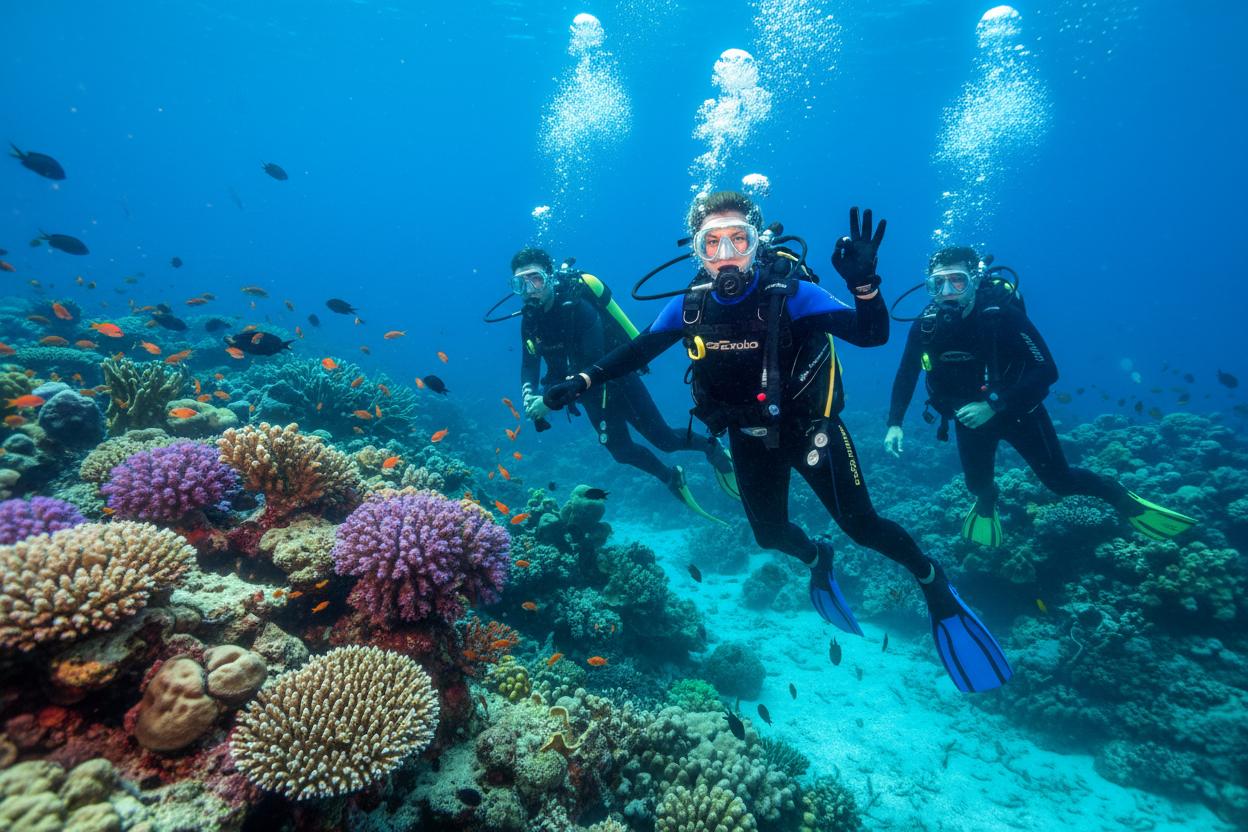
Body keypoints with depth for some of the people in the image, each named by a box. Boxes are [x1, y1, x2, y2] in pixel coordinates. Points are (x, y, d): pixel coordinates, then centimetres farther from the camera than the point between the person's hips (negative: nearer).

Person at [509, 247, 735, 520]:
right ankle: (672, 478, 36)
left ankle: (714, 449, 29)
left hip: (619, 379, -6)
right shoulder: (530, 319, -6)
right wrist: (529, 392, -26)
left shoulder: (578, 306, -27)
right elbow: (529, 364, -3)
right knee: (622, 451, 12)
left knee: (665, 440, 0)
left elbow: (594, 366, -34)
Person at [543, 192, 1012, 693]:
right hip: (749, 437, 4)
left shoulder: (789, 292, -24)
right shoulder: (690, 305, -12)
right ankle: (818, 560, 49)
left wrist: (863, 281, -48)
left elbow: (871, 335, -29)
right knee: (770, 533, 13)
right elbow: (636, 351, -4)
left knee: (860, 525, -2)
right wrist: (582, 382, -14)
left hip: (808, 427, -4)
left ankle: (932, 582, 27)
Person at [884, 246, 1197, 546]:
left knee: (1060, 480, 6)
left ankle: (1124, 500, 34)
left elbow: (1047, 371, -28)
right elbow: (905, 376, -5)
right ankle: (986, 502, 48)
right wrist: (894, 424, -14)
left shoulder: (1002, 313, -28)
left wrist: (994, 405, -36)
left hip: (1017, 409, -2)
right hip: (970, 417, 3)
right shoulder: (926, 326, -19)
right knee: (977, 485, 11)